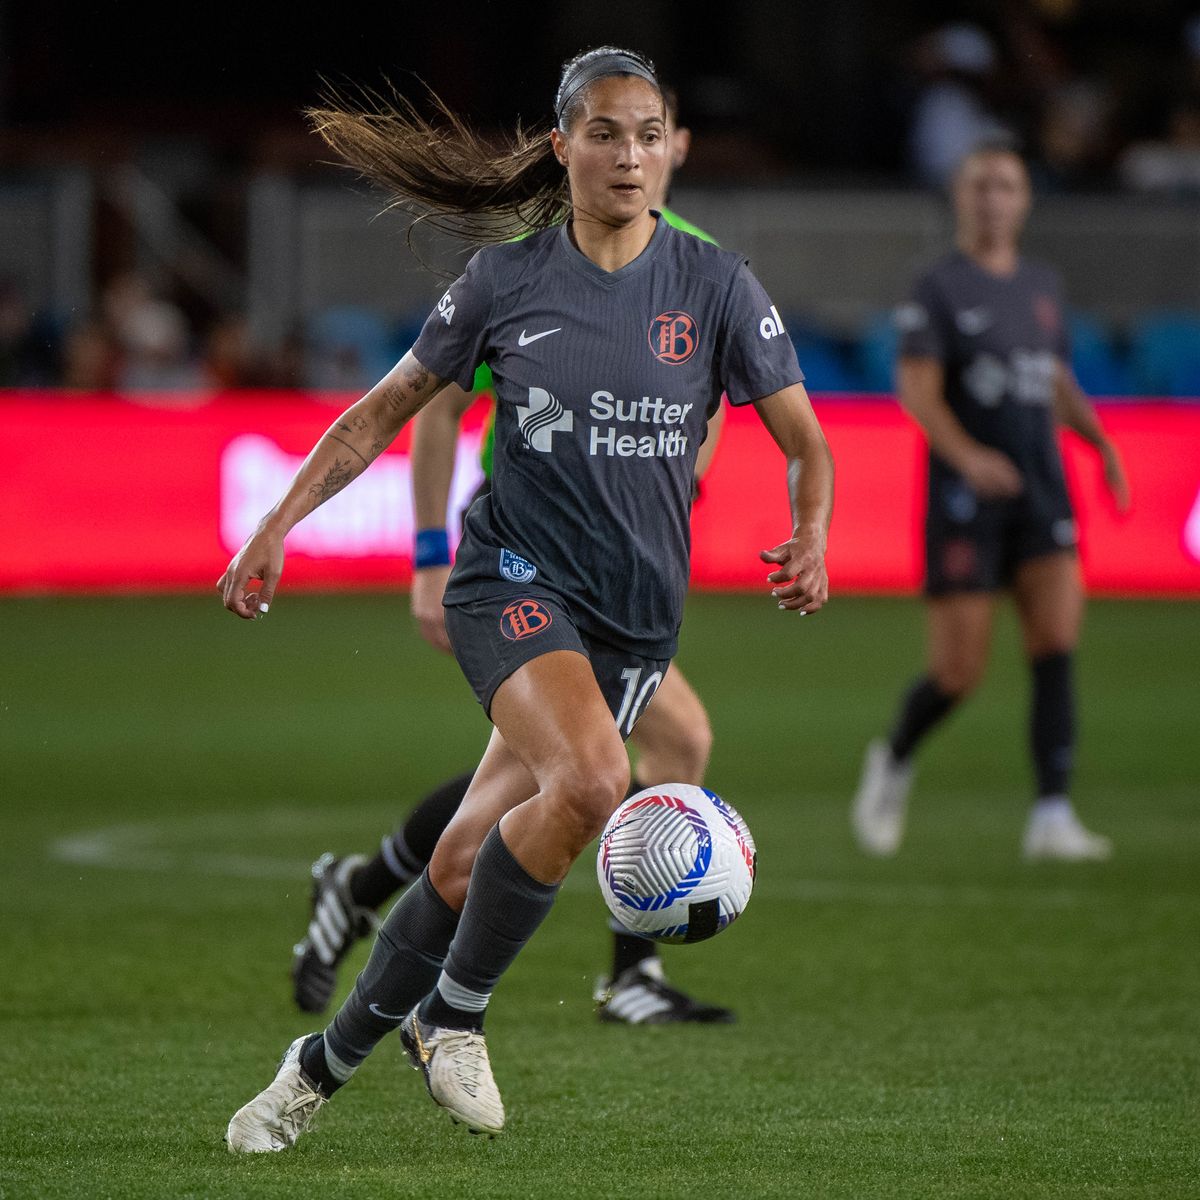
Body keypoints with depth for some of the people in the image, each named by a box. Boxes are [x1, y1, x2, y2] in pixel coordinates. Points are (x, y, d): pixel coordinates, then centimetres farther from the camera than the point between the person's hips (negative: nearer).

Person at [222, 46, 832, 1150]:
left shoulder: (716, 286, 1)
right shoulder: (506, 279, 0)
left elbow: (805, 442, 5)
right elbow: (388, 408, 10)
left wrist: (810, 541, -15)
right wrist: (279, 522, 5)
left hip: (635, 616, 2)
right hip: (514, 577, -2)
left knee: (467, 866, 0)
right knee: (590, 776, -31)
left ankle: (324, 1065, 19)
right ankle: (451, 1014, -12)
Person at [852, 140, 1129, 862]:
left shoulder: (1043, 286, 14)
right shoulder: (940, 288, -3)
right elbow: (917, 387, -14)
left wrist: (1102, 442, 7)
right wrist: (967, 455, -29)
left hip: (1041, 490, 4)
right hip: (965, 499, -4)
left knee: (1058, 645, -13)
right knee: (959, 672, -4)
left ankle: (1053, 817, -14)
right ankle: (894, 762, 27)